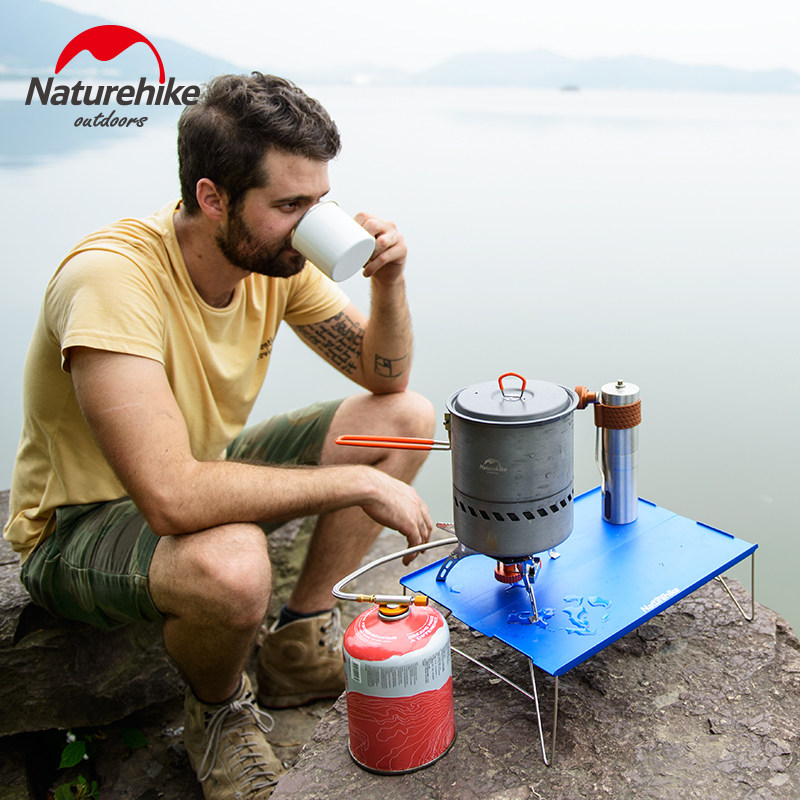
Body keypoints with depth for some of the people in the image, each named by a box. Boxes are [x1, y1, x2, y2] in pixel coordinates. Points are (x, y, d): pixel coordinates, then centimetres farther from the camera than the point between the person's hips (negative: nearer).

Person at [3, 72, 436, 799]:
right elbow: (173, 499, -41)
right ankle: (218, 707, -3)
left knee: (406, 417, -4)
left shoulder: (274, 255, -10)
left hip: (207, 474, 7)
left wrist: (388, 281, -20)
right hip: (81, 523, -7)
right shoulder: (111, 277, -32)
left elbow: (383, 376, 0)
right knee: (230, 565, -41)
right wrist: (358, 482, -32)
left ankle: (299, 648, 3)